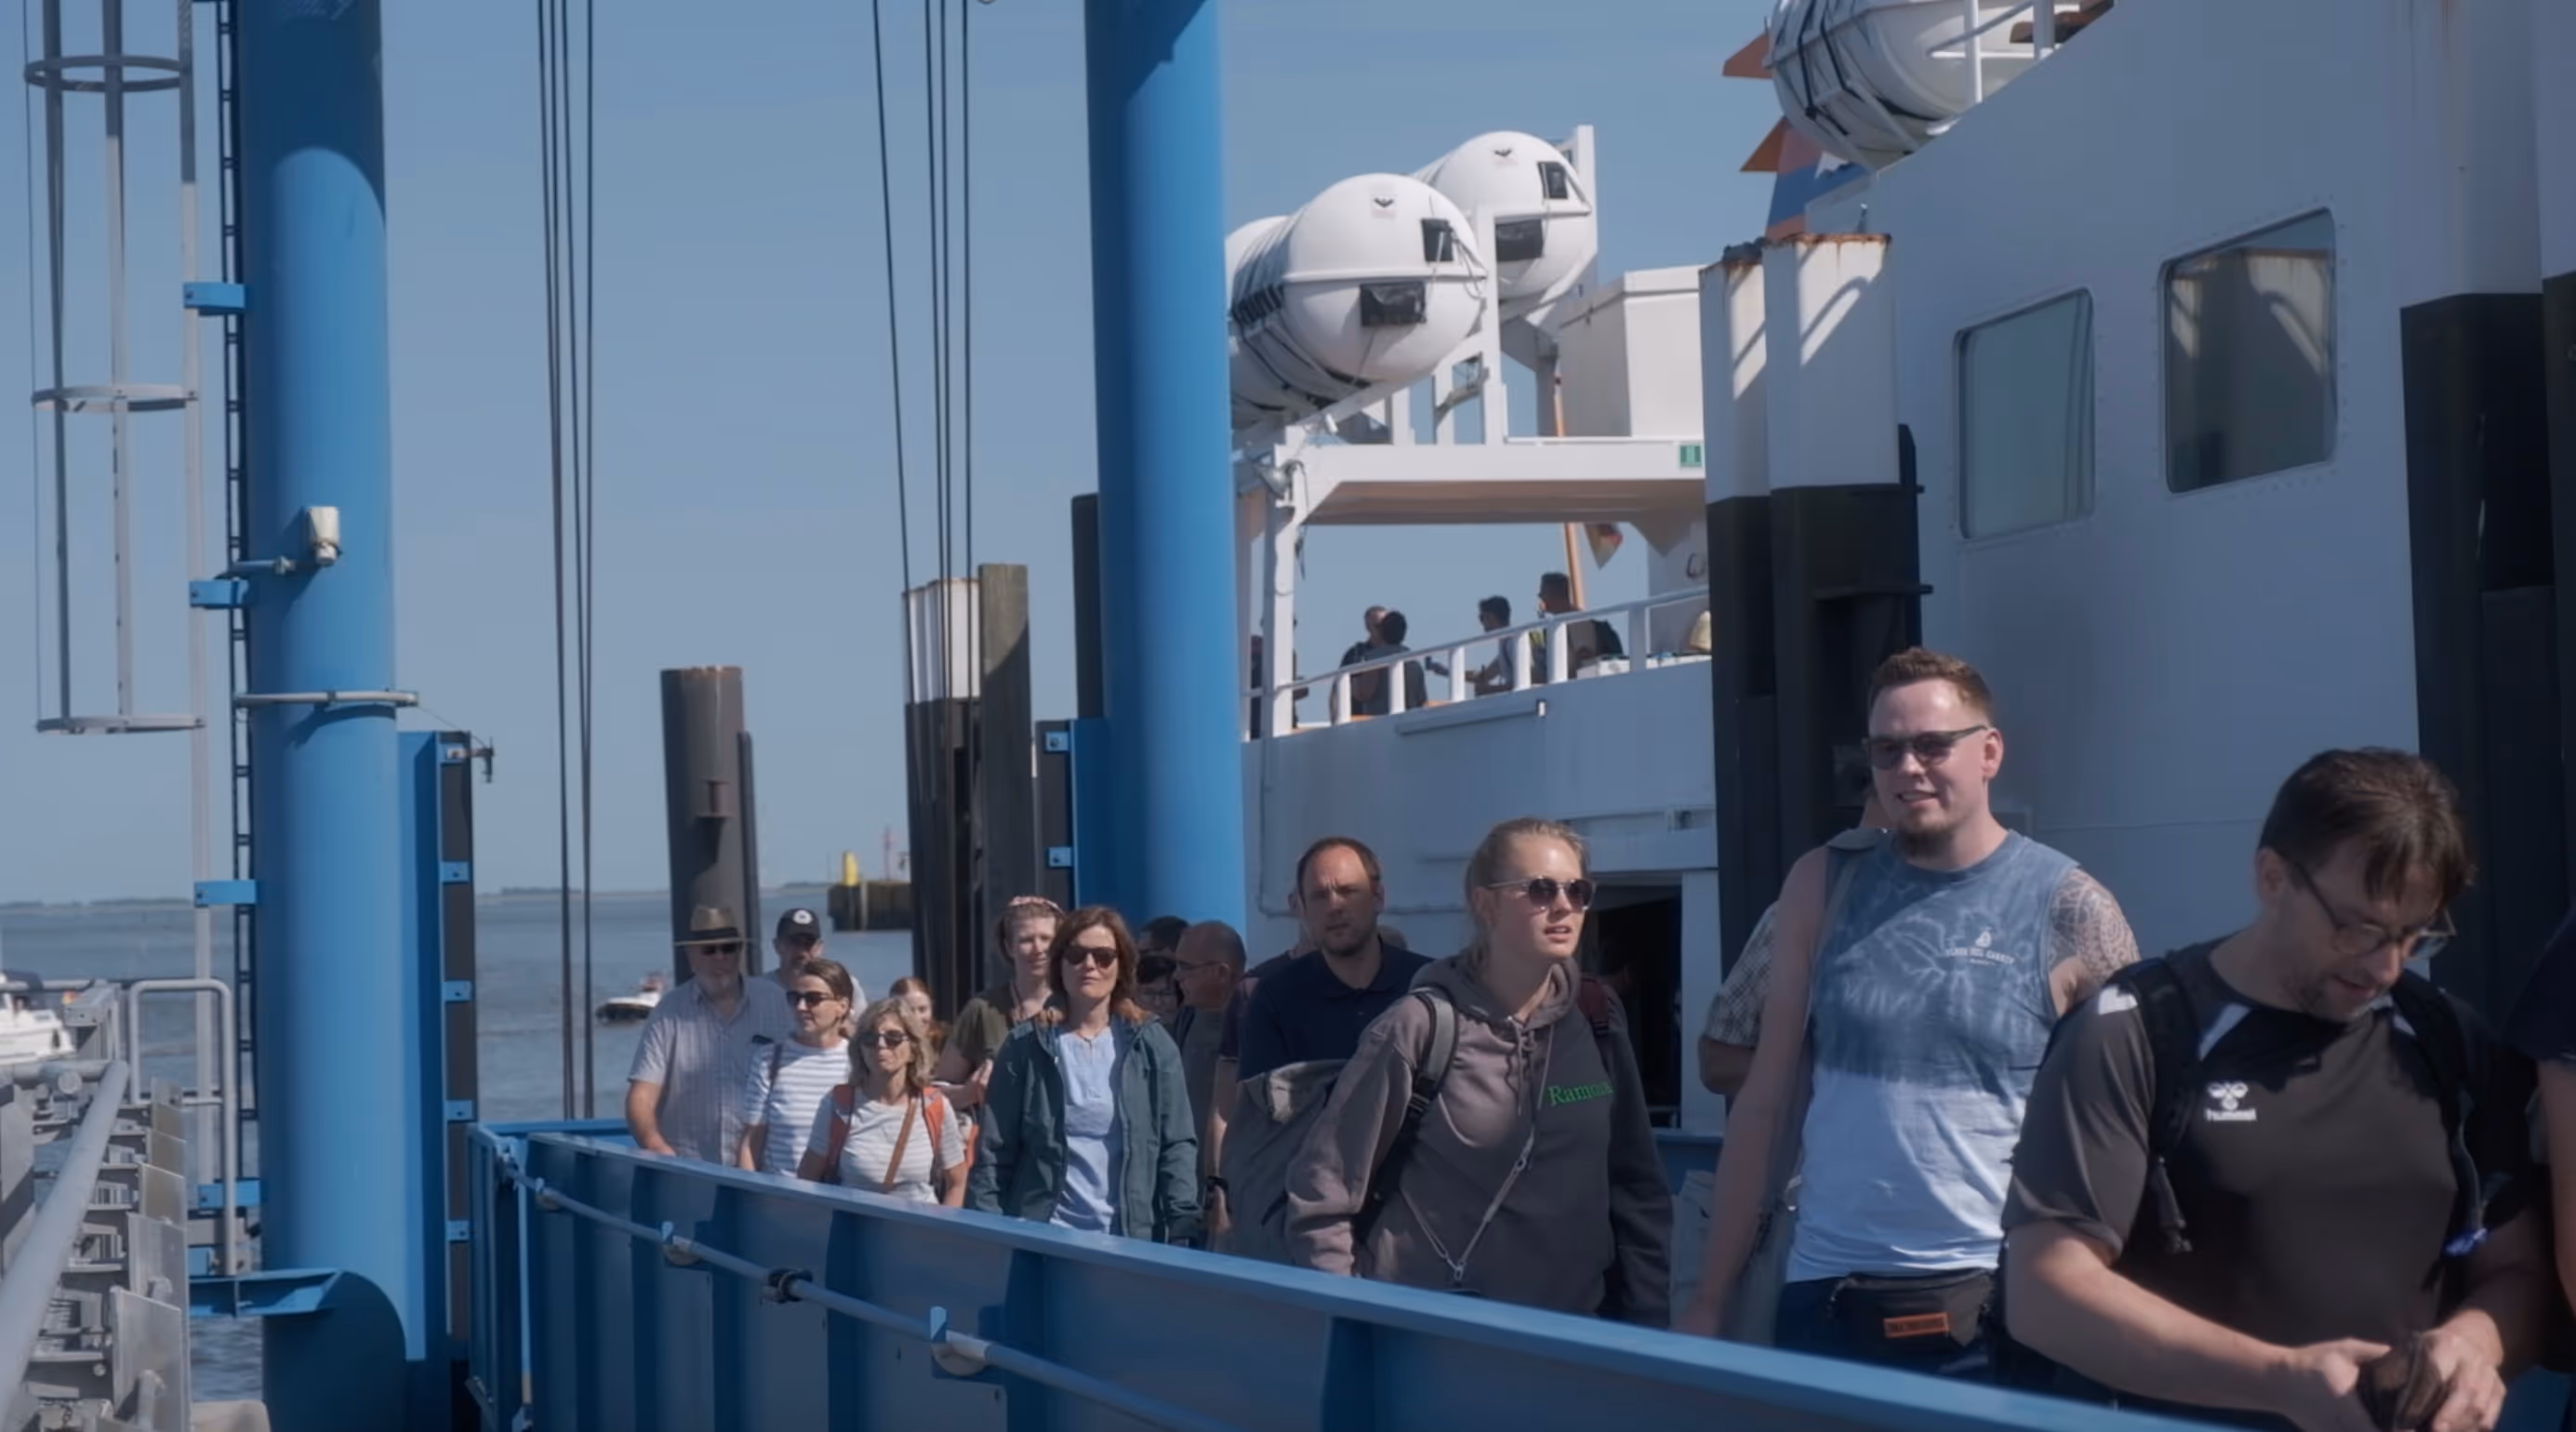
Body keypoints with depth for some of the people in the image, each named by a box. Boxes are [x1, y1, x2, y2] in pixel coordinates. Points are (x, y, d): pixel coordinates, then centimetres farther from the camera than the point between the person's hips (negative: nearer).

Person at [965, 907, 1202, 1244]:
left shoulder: (1151, 1045, 5)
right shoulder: (1026, 1046, 3)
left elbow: (1178, 1146, 2)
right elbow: (993, 1153, 2)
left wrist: (1182, 1229, -9)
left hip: (1130, 1240, 1)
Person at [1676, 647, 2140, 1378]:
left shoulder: (2068, 909, -3)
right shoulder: (1824, 886, 6)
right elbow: (1767, 1101, 9)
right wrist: (1709, 1298, 7)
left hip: (1996, 1304, -2)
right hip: (1824, 1299, 2)